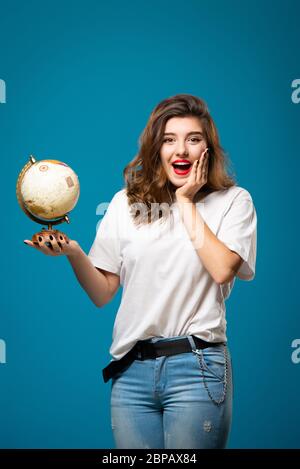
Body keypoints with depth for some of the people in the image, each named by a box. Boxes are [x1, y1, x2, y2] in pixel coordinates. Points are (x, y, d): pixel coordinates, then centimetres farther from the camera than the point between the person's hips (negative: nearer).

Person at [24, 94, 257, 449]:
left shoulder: (233, 200, 4)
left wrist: (186, 201, -5)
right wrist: (72, 253, -10)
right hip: (131, 369, 3)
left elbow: (222, 270, -14)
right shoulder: (127, 202, 10)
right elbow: (102, 293, 8)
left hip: (196, 367, -2)